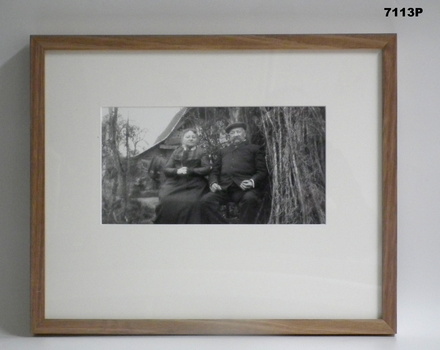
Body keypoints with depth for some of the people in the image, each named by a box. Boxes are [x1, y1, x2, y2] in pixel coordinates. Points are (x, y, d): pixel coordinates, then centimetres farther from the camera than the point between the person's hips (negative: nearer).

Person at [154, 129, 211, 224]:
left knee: (190, 203, -31)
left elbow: (207, 169, 0)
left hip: (193, 186, -2)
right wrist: (177, 171, -9)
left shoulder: (201, 152, 11)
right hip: (175, 184, 2)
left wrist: (190, 171, -12)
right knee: (167, 202, -25)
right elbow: (166, 169, 13)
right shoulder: (176, 152, 18)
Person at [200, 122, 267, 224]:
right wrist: (213, 183, 0)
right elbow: (215, 171, 24)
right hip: (224, 189, 3)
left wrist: (252, 181, -13)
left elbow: (262, 172, 9)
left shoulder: (255, 149, 21)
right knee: (206, 200, -26)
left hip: (245, 188, -3)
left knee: (250, 199, -38)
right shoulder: (223, 151, 32)